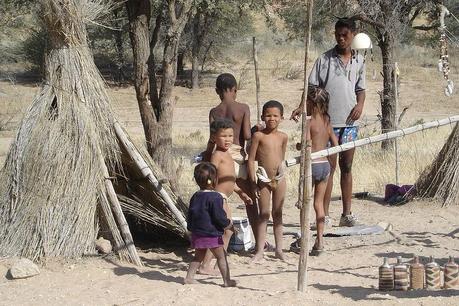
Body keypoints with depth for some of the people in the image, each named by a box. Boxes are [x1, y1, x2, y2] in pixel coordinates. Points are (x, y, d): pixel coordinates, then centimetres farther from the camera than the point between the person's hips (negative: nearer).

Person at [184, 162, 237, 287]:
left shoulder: (195, 196, 7)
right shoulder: (215, 197, -17)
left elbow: (190, 215, 14)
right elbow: (218, 216, -18)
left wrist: (191, 229, 24)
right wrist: (227, 223, 0)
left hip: (197, 233, 7)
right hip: (212, 234, -7)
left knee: (198, 256, 19)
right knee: (221, 257, 4)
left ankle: (189, 277, 16)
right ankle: (227, 280, 7)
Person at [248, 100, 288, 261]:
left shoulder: (283, 137, 2)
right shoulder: (258, 135, -10)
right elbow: (251, 159, -10)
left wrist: (280, 173, 14)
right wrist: (253, 181, -12)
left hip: (279, 179, 3)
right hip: (263, 180, -3)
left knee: (278, 214, 11)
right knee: (263, 215, 1)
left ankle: (279, 249, 18)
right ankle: (260, 250, 6)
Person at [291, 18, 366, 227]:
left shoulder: (359, 61, 9)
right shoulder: (325, 59, -2)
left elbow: (360, 88, 16)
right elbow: (313, 87, -5)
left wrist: (360, 104, -4)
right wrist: (302, 107, -19)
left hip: (349, 122, 4)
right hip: (328, 121, -4)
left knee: (346, 167, 10)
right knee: (328, 168, -1)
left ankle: (347, 214, 16)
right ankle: (325, 215, 3)